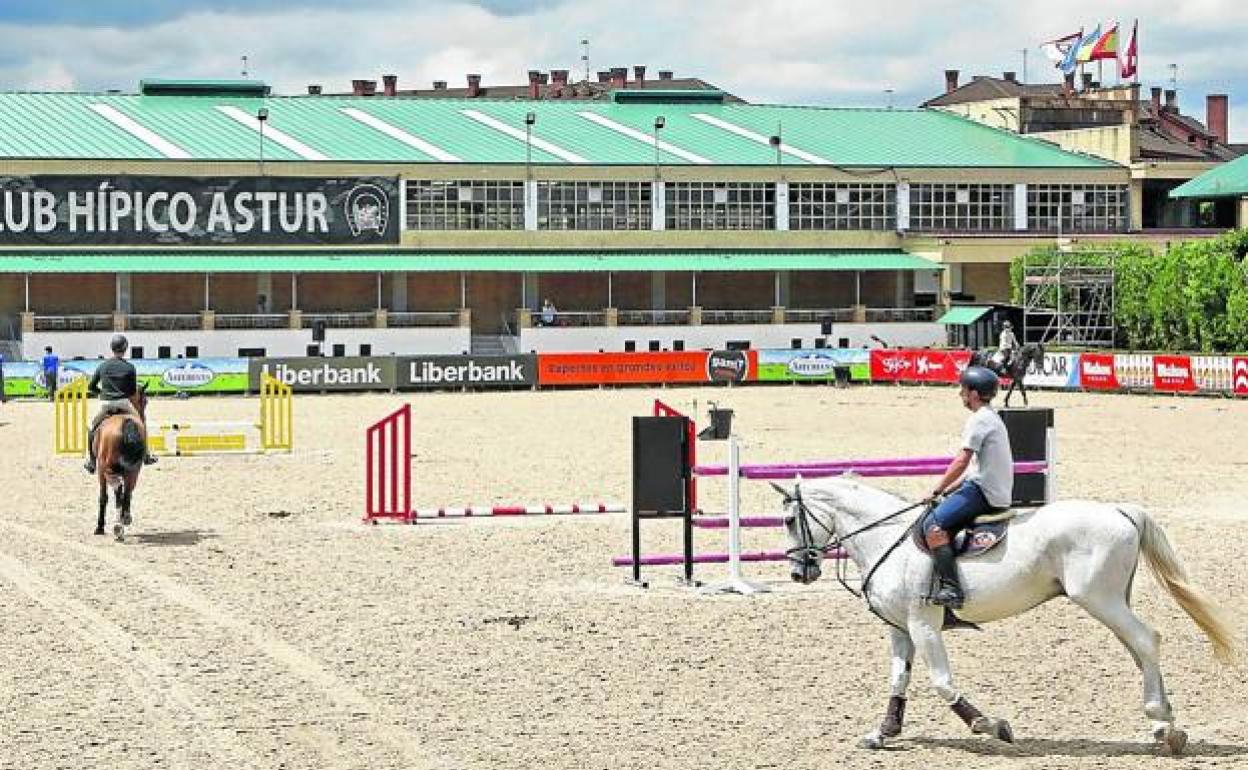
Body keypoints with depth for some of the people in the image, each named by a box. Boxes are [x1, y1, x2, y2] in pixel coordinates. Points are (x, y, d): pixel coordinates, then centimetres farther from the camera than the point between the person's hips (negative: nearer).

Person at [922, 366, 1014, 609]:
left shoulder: (979, 419, -11)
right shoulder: (992, 417, 21)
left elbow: (962, 462, -17)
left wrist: (937, 491, -10)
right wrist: (949, 488, 19)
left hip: (983, 492, -11)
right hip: (999, 493, 11)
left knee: (935, 525, -21)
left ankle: (950, 588, -31)